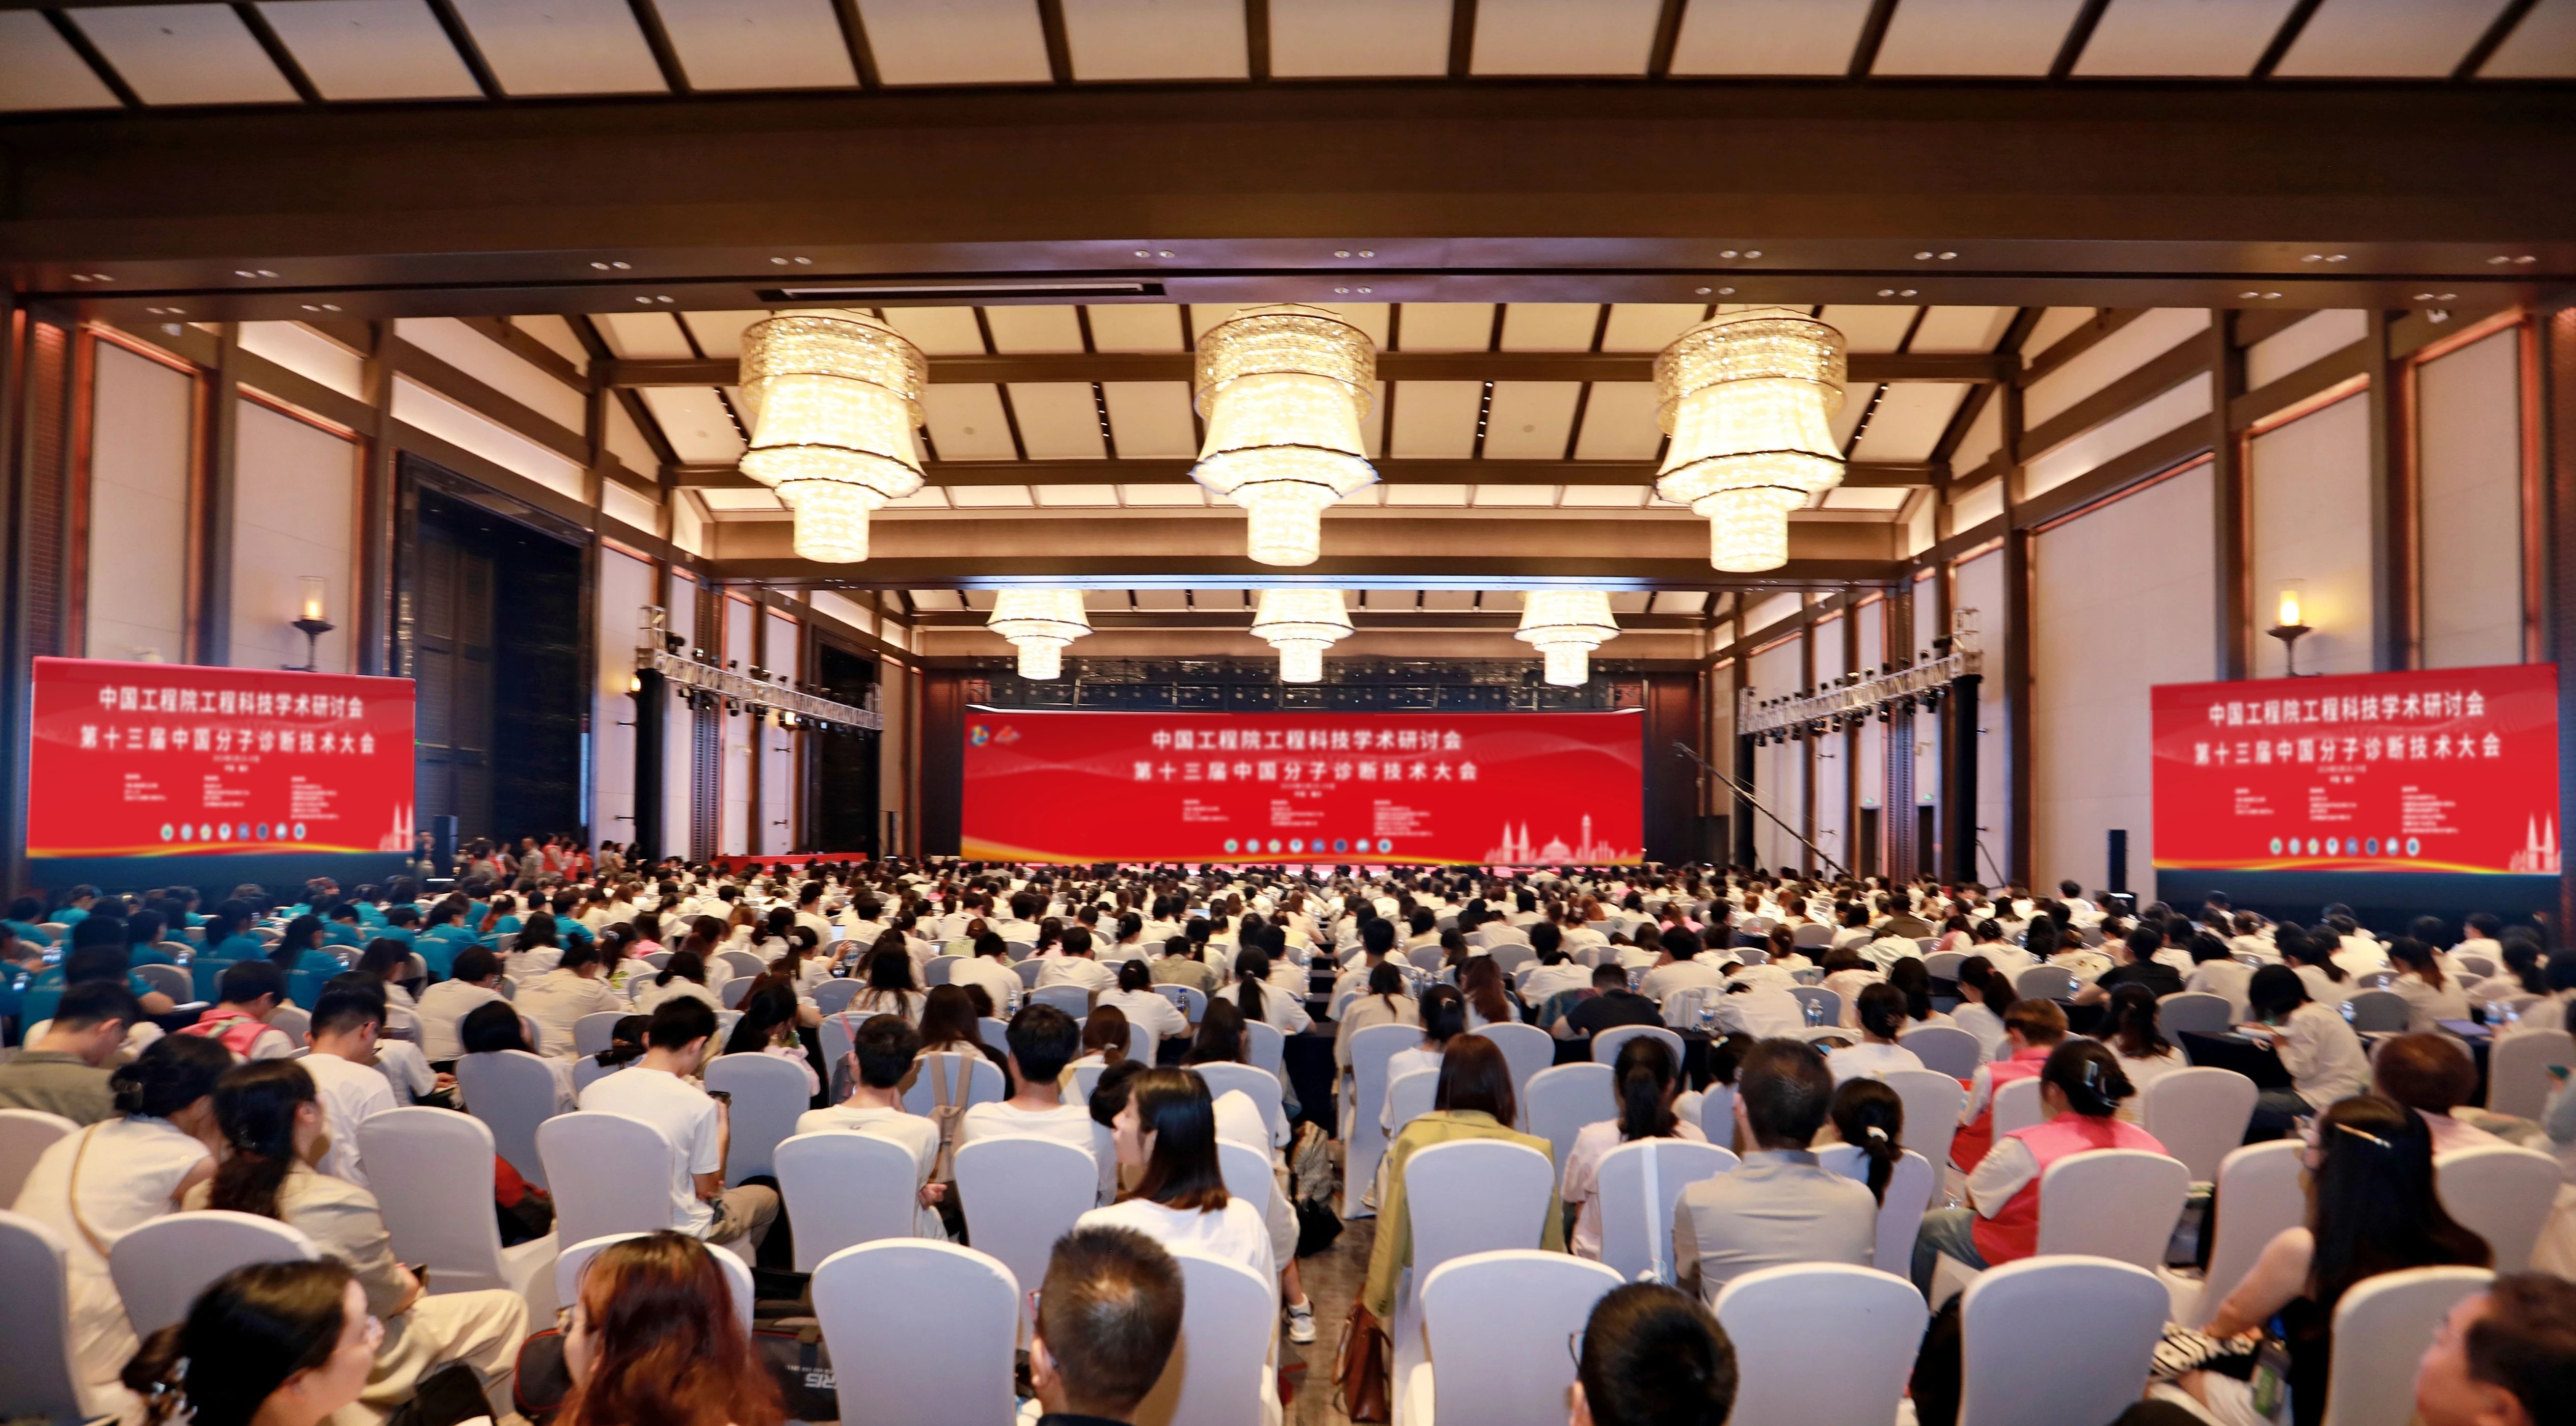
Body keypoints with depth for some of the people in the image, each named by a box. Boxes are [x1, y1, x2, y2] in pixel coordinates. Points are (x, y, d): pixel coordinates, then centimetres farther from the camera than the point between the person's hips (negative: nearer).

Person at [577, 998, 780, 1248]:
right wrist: (722, 1133, 4)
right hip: (680, 1232, -5)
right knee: (767, 1196, 22)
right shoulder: (698, 1104, -22)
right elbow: (707, 1189, -10)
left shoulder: (593, 1092, -7)